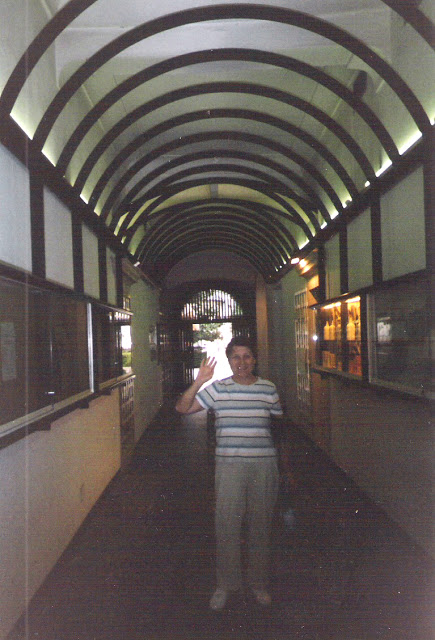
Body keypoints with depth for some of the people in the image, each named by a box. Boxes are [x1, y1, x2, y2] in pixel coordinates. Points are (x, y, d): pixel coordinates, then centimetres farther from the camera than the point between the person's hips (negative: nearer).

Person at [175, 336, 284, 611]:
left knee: (261, 524, 12)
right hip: (229, 464, -1)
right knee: (227, 524, 5)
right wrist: (198, 382, -20)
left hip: (264, 464, 1)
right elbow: (183, 408, -6)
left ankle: (259, 583, 32)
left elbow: (278, 421, 13)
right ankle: (226, 584, 26)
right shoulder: (218, 388, -2)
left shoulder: (269, 389, 2)